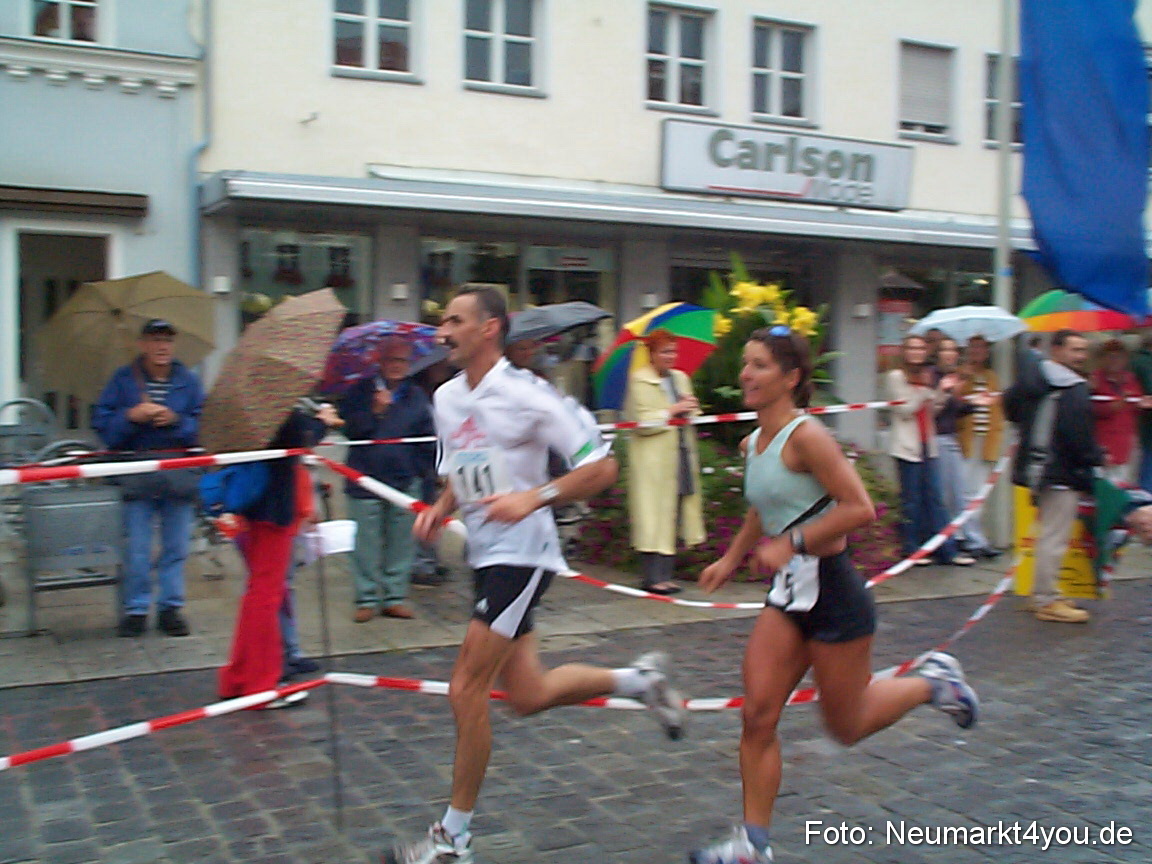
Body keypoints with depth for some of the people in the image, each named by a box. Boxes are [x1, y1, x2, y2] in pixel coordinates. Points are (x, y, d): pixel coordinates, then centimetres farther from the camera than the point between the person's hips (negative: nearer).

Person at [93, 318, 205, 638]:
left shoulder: (188, 381, 9)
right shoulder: (123, 379, 7)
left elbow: (203, 425, 2)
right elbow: (102, 425, 1)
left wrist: (175, 420, -13)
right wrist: (131, 416, -14)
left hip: (179, 474, 1)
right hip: (136, 474, -1)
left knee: (176, 545, 5)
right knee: (136, 547, 1)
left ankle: (170, 606, 16)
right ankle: (136, 609, 12)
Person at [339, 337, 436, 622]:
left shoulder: (416, 396, 10)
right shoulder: (362, 390, 5)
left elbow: (428, 439, 13)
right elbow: (350, 428, -4)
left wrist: (422, 471, 5)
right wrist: (375, 411, -14)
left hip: (405, 481, 2)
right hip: (366, 479, -2)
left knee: (402, 544, 4)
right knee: (367, 544, -1)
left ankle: (396, 597, 15)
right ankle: (367, 599, 9)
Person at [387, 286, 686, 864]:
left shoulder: (525, 395, -15)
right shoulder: (446, 398, 8)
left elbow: (601, 467, -14)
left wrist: (534, 497, -26)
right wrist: (438, 509, 2)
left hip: (522, 553, -8)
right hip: (485, 556, 8)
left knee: (467, 690, -9)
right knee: (527, 696, 13)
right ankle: (638, 679, 35)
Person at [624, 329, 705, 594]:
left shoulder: (681, 378, 15)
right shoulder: (639, 381, -6)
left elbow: (691, 415, 20)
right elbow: (642, 422, -14)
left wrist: (691, 409, -2)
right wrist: (672, 411, -14)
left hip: (680, 457, 7)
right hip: (653, 460, -7)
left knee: (673, 515, 8)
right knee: (654, 515, -6)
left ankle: (664, 574, 14)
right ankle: (651, 576, -1)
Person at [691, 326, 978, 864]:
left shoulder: (805, 436, -18)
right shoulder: (752, 444, 8)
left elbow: (860, 509, -23)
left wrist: (791, 544, -24)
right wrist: (731, 560, 18)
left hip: (833, 591, -7)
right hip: (789, 595, 7)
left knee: (846, 727, 9)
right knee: (757, 717, 0)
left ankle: (931, 683, 33)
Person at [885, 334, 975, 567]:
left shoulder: (926, 376, 17)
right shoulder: (896, 377, -3)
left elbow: (932, 411, 14)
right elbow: (904, 410, -10)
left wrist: (941, 391, 0)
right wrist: (925, 390, -14)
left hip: (927, 445, 6)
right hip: (907, 447, -6)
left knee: (933, 498, 5)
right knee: (911, 499, -1)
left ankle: (947, 549, 4)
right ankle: (911, 549, 7)